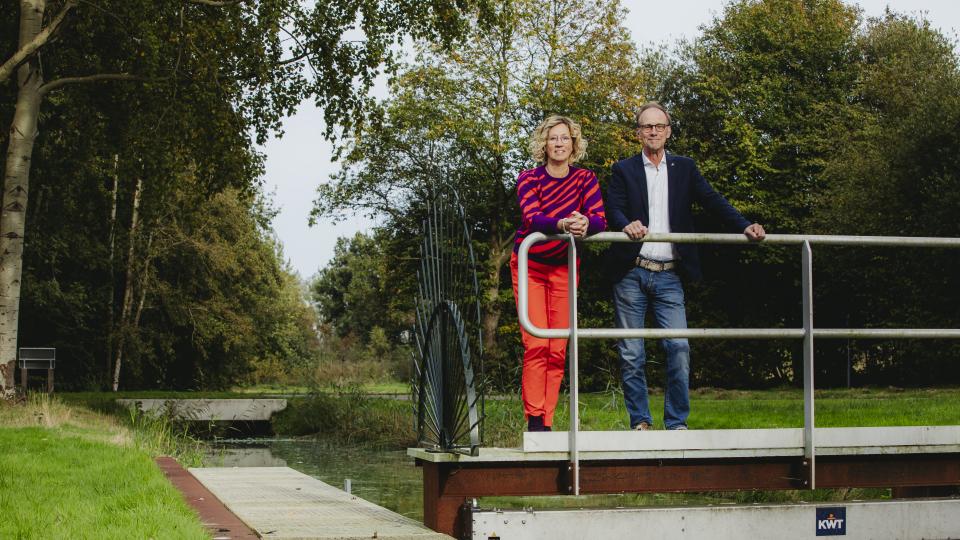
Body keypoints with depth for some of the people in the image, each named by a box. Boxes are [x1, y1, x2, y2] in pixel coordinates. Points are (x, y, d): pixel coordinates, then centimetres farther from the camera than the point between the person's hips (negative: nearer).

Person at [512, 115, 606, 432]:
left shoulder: (585, 179, -1)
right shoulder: (529, 179, -7)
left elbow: (600, 220, -14)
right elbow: (531, 217, -25)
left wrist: (585, 223, -38)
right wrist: (562, 223, -45)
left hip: (564, 268, 2)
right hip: (530, 265, -2)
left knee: (558, 349, -2)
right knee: (536, 344, -13)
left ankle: (547, 422, 3)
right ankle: (534, 420, -11)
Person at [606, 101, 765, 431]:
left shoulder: (684, 169, 13)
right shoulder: (624, 170, 8)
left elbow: (712, 201, 3)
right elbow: (613, 209, -5)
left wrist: (744, 226, -13)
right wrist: (626, 225, -29)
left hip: (669, 276, 1)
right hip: (631, 274, -1)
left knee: (679, 348, -8)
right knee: (631, 354, 1)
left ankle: (677, 423, 1)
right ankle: (640, 422, 10)